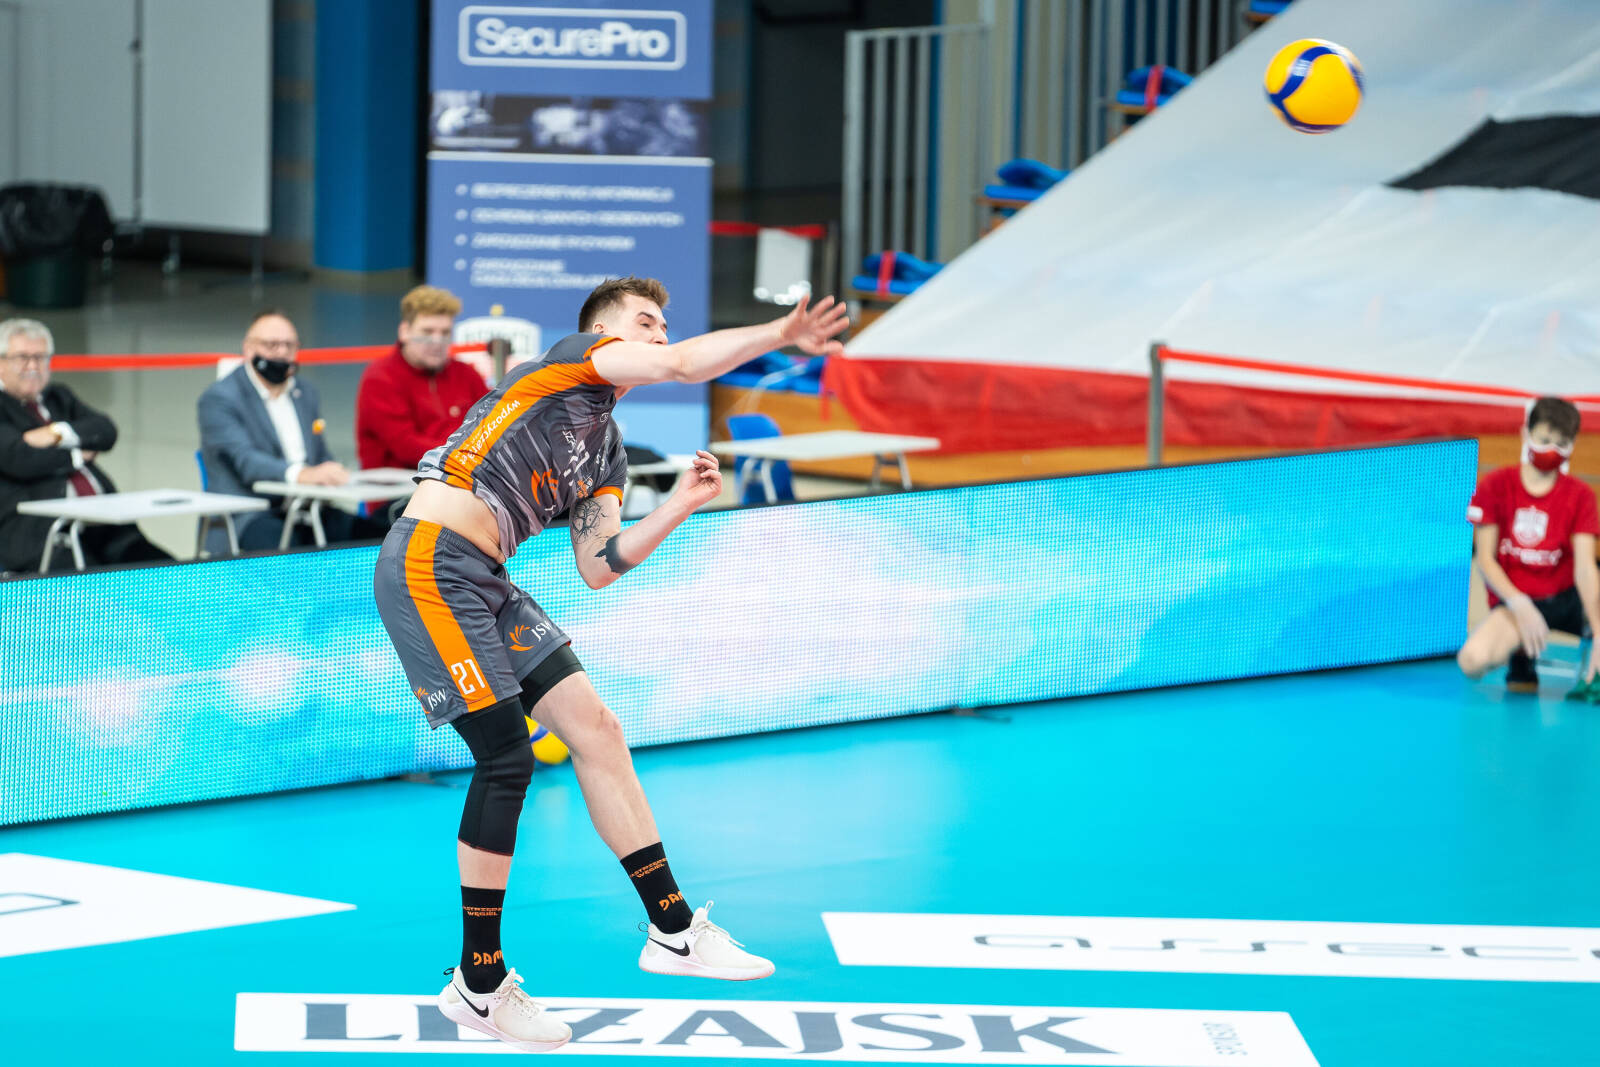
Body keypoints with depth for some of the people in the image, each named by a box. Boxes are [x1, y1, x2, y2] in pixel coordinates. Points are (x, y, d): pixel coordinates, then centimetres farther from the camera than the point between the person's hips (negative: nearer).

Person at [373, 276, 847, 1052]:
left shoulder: (606, 452, 23)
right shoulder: (571, 359, 1)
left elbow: (597, 569, 14)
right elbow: (682, 365, -17)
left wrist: (681, 505, 10)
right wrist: (780, 335, -16)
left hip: (483, 583, 9)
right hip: (431, 562, -9)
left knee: (594, 726, 6)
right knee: (507, 757, -12)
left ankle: (672, 931, 13)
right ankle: (478, 986, -2)